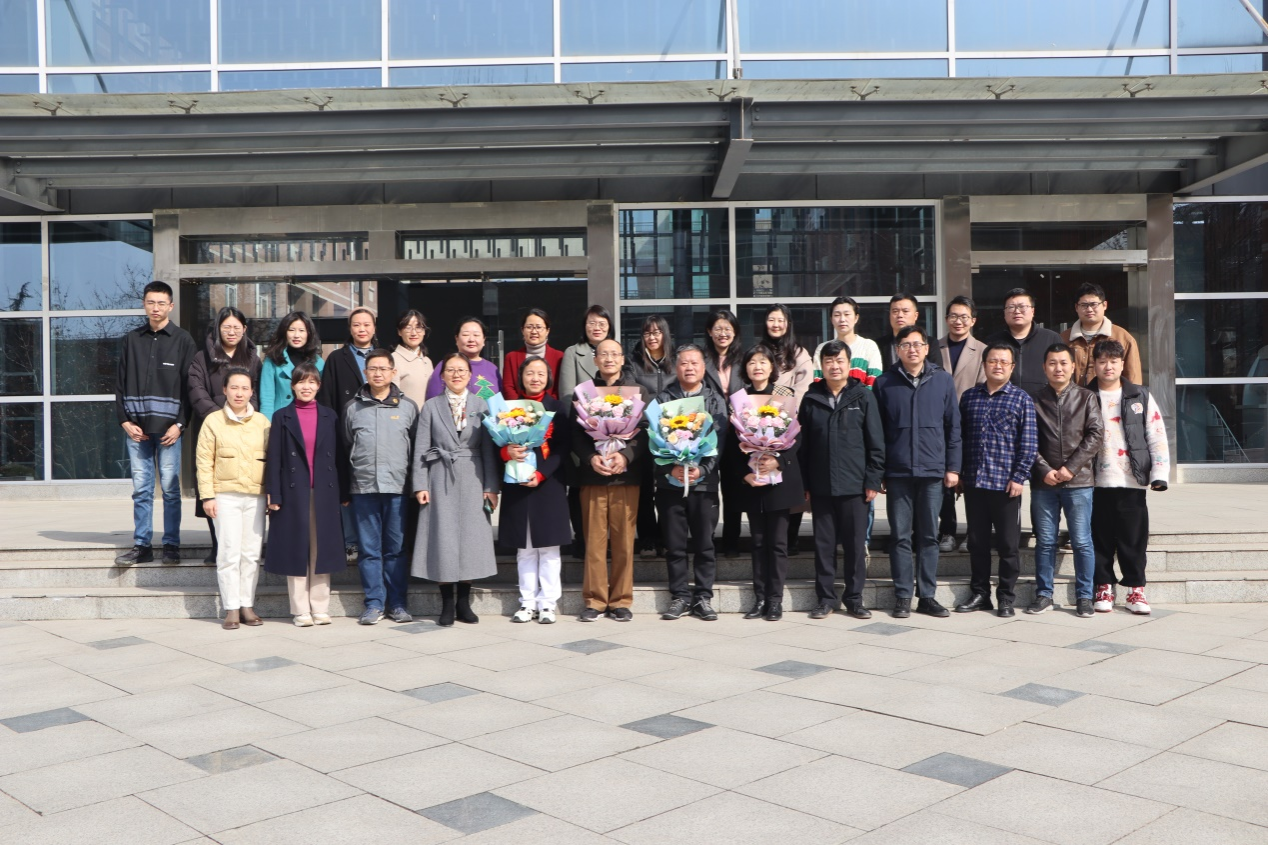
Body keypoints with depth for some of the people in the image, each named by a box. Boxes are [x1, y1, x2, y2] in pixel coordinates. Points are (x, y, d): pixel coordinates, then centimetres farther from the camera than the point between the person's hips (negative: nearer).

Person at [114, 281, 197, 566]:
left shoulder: (183, 340, 2)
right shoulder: (132, 339, 12)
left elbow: (189, 386, -2)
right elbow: (120, 382, 11)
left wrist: (180, 424, -9)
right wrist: (125, 420, 1)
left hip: (168, 428, -3)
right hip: (136, 427, 3)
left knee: (170, 489, 0)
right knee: (141, 489, 6)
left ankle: (171, 545, 8)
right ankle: (141, 545, 11)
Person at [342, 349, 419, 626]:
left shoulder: (408, 406, 7)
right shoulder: (353, 408, 8)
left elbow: (417, 448, 7)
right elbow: (345, 450, 11)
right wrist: (344, 492, 8)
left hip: (397, 488, 0)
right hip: (363, 488, 1)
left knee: (396, 549, 5)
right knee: (369, 549, 4)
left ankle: (398, 604, 13)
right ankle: (374, 604, 11)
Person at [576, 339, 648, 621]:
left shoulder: (638, 391, 10)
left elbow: (646, 431, 2)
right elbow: (576, 434, 6)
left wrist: (626, 455, -13)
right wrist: (590, 458, -11)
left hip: (627, 474, 0)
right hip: (592, 474, 0)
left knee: (624, 541, 1)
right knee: (594, 540, 0)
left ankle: (621, 600, 9)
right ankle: (594, 600, 8)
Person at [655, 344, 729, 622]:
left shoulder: (715, 401, 9)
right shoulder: (663, 399, 8)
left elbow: (719, 441, 0)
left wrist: (701, 470, -15)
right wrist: (671, 468, -15)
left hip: (704, 482, 0)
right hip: (669, 481, 0)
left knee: (704, 543, 3)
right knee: (674, 544, 4)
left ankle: (703, 597, 11)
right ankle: (680, 596, 13)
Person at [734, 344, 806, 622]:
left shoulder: (784, 398, 1)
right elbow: (732, 442, 5)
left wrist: (777, 461, -16)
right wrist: (744, 472, -8)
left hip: (779, 476, -2)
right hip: (750, 479, 2)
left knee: (778, 541, 0)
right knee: (758, 541, 7)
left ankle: (775, 599, 6)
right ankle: (759, 598, 12)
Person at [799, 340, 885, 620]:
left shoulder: (864, 397, 2)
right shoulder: (811, 399, 7)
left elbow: (876, 443, 1)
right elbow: (802, 444, 8)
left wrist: (873, 480, -5)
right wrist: (804, 483, 3)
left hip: (854, 486, -1)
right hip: (820, 486, 2)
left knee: (856, 545, 4)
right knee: (824, 544, 7)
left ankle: (854, 599, 15)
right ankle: (825, 598, 16)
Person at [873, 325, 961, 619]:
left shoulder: (943, 380, 5)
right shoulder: (884, 383, 3)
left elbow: (953, 427, 6)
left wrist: (953, 467, 2)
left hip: (933, 471, 1)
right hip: (897, 472, -1)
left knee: (929, 536, 7)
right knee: (900, 536, 4)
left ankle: (927, 596, 15)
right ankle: (902, 597, 11)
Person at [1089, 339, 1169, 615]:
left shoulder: (1140, 397, 6)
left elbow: (1157, 437, 4)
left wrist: (1159, 473, -4)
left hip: (1132, 481, 0)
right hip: (1096, 482, 0)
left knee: (1134, 538, 3)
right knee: (1101, 538, 6)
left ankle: (1135, 588, 13)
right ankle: (1104, 587, 16)